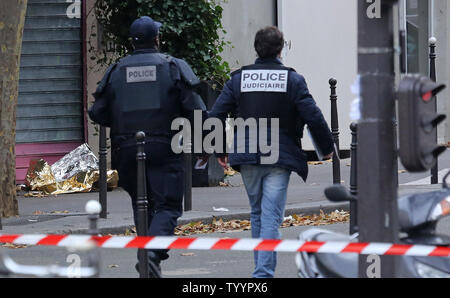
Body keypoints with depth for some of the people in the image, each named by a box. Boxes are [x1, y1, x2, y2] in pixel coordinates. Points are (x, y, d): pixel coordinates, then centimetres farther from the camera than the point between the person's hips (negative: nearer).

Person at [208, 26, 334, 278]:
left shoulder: (239, 79, 4)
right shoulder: (292, 80, -3)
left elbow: (215, 116, 1)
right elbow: (314, 117, -8)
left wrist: (220, 151, 13)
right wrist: (327, 147, 6)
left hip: (247, 158, 3)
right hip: (280, 158, -3)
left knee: (257, 213, 18)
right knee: (271, 217, -6)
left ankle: (263, 268, 26)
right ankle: (264, 272, -16)